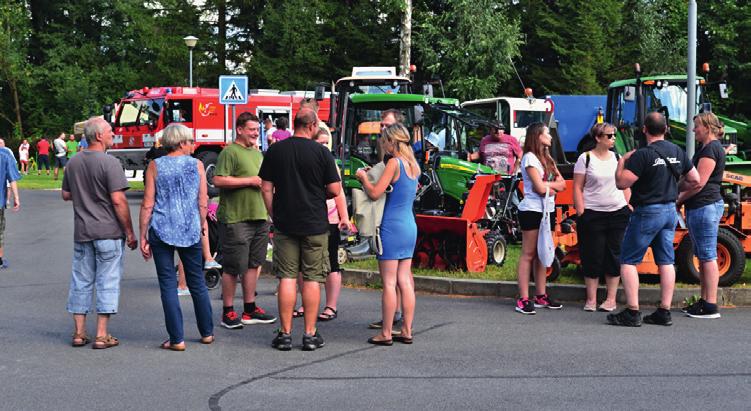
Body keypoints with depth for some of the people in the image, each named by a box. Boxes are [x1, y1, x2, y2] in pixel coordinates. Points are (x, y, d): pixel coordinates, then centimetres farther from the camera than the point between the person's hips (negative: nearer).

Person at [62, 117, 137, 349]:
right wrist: (129, 232, -11)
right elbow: (118, 201, -17)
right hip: (108, 232, -6)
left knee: (81, 282, 11)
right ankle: (102, 336, 3)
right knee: (107, 282, 1)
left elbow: (66, 195, 17)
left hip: (81, 232, 6)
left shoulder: (74, 162, 7)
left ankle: (79, 333, 15)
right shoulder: (109, 163, -14)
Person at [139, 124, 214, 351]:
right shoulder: (196, 165, 2)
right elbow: (203, 204, 2)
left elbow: (147, 205, -3)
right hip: (190, 230, 1)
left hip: (162, 230, -1)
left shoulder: (155, 166, 0)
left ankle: (177, 339, 1)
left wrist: (143, 236, 3)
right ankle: (207, 333, 23)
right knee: (197, 282, 14)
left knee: (168, 285, 2)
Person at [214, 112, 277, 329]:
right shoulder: (230, 152, -8)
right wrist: (250, 181, -16)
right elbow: (219, 180, -19)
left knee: (253, 264, 12)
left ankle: (250, 309, 21)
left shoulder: (258, 153, 19)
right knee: (233, 267, -3)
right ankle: (228, 312, 5)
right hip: (236, 219, -8)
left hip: (259, 217, 8)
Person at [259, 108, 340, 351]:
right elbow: (334, 190, -6)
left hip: (284, 224, 2)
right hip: (315, 225, -2)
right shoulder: (321, 152, -7)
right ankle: (310, 334, 6)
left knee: (287, 278, 5)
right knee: (312, 279, 4)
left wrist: (274, 216, 13)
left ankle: (285, 334, 6)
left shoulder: (275, 151, 1)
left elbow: (266, 188, 3)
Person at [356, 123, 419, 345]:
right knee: (405, 281, 10)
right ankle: (406, 331, 13)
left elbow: (375, 193, -15)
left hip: (392, 227, -8)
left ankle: (386, 333, 0)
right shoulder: (413, 165, 11)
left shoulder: (394, 163, -13)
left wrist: (363, 177, 2)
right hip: (410, 226, 8)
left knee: (389, 282, -3)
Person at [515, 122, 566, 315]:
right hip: (532, 210, -8)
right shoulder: (530, 158, -8)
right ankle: (523, 300, -8)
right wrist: (554, 186, 3)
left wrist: (546, 184, -8)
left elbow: (562, 184, 10)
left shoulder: (547, 158, 19)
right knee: (528, 255, -7)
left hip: (547, 210, 8)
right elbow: (540, 188, -16)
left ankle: (541, 296, 13)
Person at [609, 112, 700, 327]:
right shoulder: (677, 152, 6)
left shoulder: (642, 155, -17)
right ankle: (664, 312, 12)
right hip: (670, 211, 7)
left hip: (647, 212, -7)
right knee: (666, 261, 11)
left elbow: (621, 183, -19)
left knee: (628, 261, 0)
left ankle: (632, 312, -4)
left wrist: (622, 161, -4)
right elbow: (694, 180, 14)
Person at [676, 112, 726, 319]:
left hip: (705, 207, -11)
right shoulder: (707, 148, 19)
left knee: (707, 256, -8)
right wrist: (682, 199, 13)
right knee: (703, 256, 14)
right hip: (700, 207, 11)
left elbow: (699, 183, -19)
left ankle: (710, 306, -6)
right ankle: (704, 300, 20)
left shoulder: (711, 149, -14)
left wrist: (679, 200, -8)